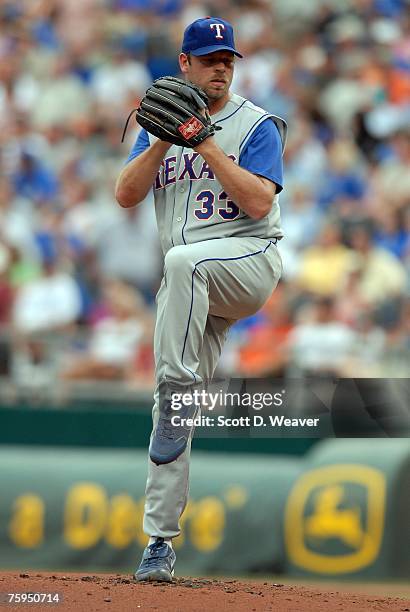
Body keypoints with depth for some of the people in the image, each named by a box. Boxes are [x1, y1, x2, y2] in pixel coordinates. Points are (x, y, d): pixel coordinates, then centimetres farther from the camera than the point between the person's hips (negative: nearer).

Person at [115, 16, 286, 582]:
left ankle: (179, 389, -35)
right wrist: (164, 140, -11)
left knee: (183, 260, -38)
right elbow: (126, 194, 2)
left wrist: (204, 143, -16)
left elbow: (258, 201, -14)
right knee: (171, 412, -1)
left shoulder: (257, 126, 1)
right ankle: (160, 541, 3)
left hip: (250, 260, -4)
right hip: (190, 284, 4)